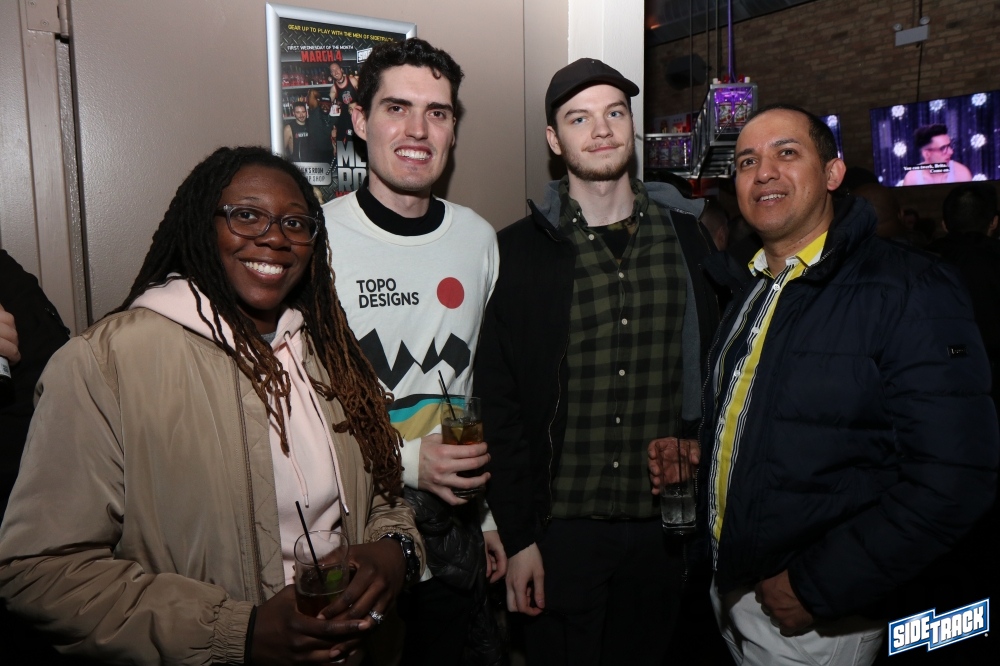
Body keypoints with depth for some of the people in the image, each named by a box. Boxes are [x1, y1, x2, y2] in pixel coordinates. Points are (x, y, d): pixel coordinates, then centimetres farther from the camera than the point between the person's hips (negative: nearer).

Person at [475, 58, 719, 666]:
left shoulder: (688, 236, 1)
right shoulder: (521, 250, -7)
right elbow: (498, 402, -8)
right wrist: (517, 536, -8)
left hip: (667, 524, 3)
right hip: (561, 525, -2)